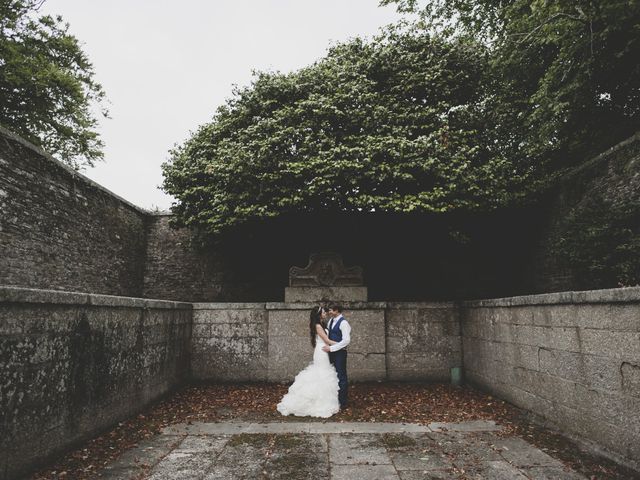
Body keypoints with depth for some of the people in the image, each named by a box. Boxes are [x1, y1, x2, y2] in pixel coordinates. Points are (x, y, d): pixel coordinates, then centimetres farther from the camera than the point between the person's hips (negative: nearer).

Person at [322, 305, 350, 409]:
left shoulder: (343, 322, -16)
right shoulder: (331, 321, 10)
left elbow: (346, 340, -22)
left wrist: (331, 348, -20)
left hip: (339, 353, -8)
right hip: (331, 352, 8)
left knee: (341, 377, 3)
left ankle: (343, 402, 15)